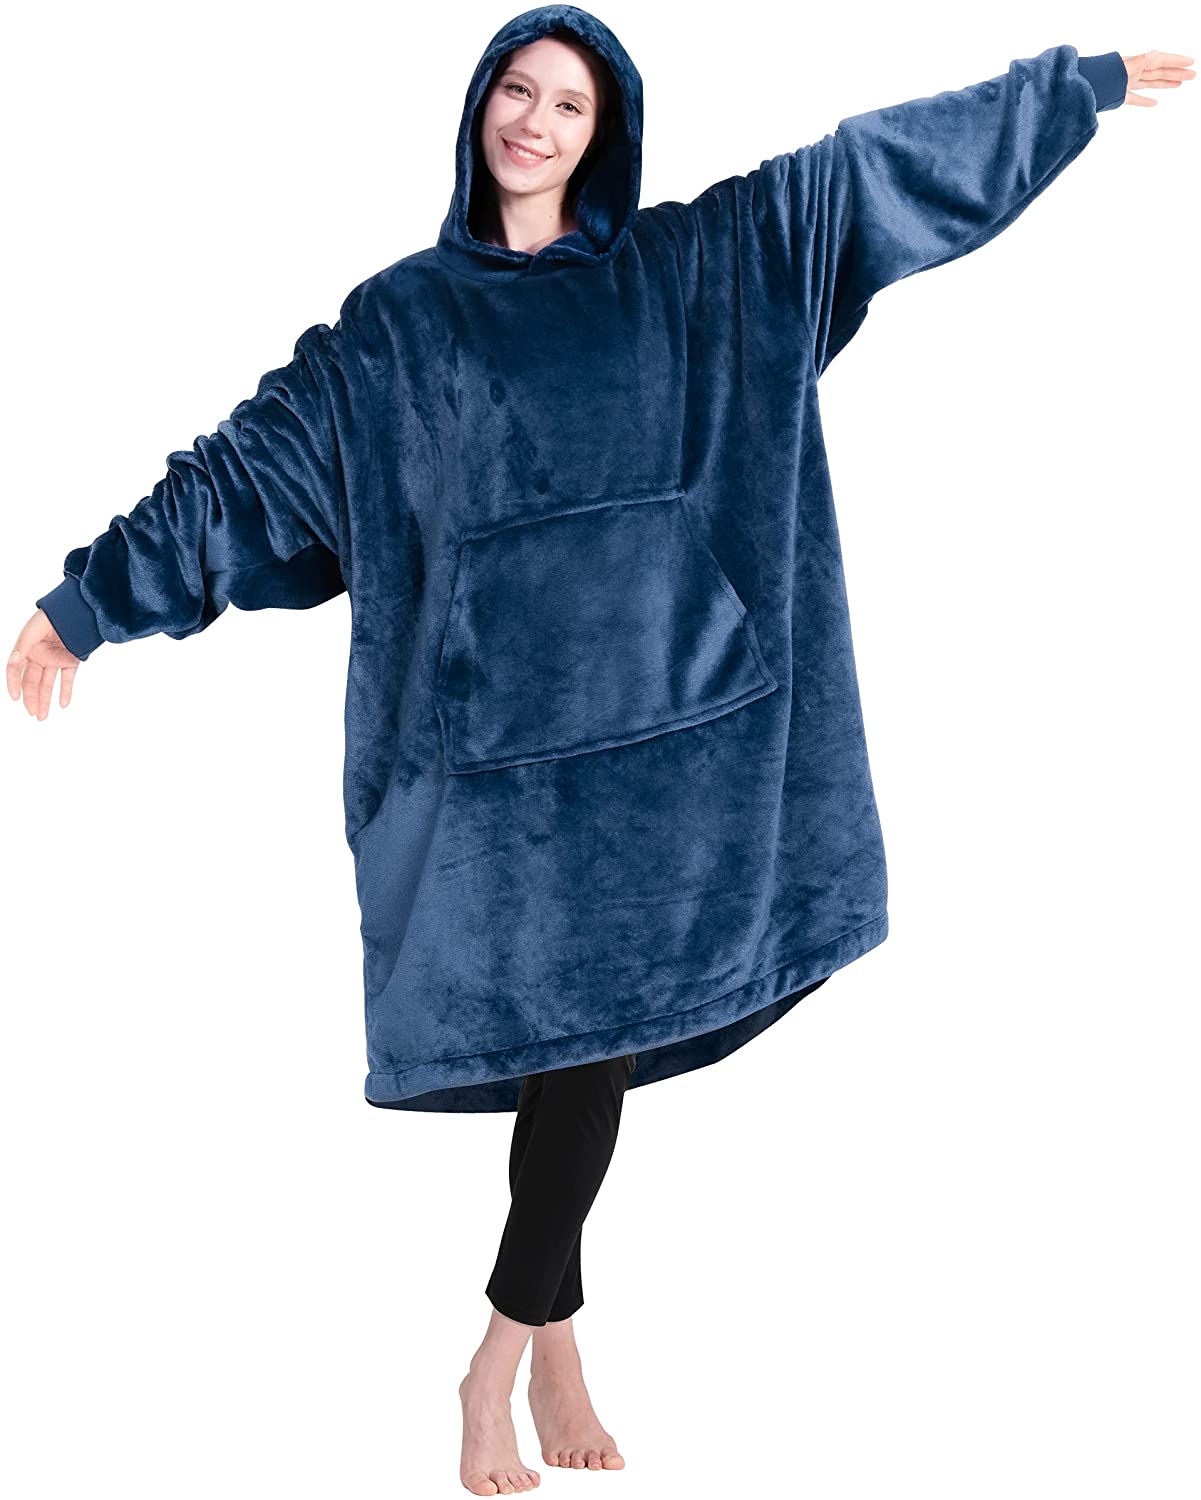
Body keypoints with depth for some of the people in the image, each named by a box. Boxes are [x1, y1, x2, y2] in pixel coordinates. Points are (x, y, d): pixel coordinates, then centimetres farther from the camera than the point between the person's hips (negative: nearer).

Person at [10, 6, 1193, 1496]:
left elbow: (870, 159, 11)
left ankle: (505, 1357, 18)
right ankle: (550, 1335, 19)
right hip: (494, 729, -1)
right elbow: (253, 461, 7)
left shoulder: (689, 266, 10)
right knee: (564, 1031, -1)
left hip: (652, 716, 2)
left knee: (600, 1024, 3)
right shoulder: (400, 317, 8)